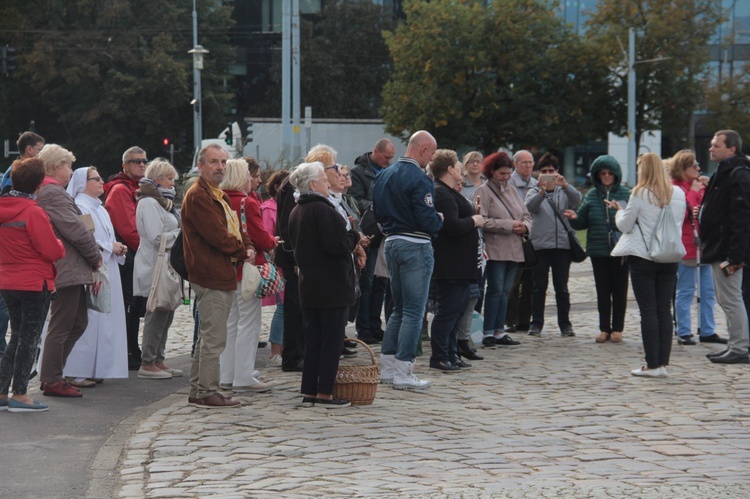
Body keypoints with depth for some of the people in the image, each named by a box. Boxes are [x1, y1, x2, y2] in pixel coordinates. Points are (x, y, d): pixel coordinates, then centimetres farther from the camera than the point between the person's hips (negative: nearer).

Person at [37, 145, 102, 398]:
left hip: (70, 269, 11)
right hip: (66, 269, -11)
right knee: (61, 326, -3)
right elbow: (75, 229, -18)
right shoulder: (53, 193, -15)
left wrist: (93, 255, 12)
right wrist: (96, 256, -5)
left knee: (78, 322, 16)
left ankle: (51, 375, 21)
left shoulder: (45, 191, 18)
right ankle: (52, 380, 5)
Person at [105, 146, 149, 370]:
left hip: (137, 257, 9)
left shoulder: (138, 189, 19)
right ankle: (127, 355, -2)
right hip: (127, 257, -9)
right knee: (128, 307, -6)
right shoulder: (119, 190, -11)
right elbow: (127, 227, -18)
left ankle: (133, 353, 18)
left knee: (135, 307, 12)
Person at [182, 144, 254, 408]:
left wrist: (247, 248, -1)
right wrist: (242, 252, -7)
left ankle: (197, 391, 22)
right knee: (214, 338, -8)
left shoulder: (220, 196, 20)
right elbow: (217, 236, -19)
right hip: (211, 276, -11)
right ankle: (207, 393, -3)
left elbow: (236, 229, 20)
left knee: (208, 336, 15)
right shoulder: (197, 196, -13)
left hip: (222, 276, 11)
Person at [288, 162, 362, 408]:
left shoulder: (296, 212, 12)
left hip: (308, 285, 9)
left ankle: (309, 392, 14)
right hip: (332, 287, -8)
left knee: (312, 339, 12)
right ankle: (324, 393, 0)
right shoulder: (322, 210, -17)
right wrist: (354, 236, -2)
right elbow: (338, 246, -23)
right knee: (332, 340, -2)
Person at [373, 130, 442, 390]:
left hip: (391, 242, 9)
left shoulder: (384, 175, 10)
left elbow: (377, 212, 16)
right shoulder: (418, 179, -17)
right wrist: (439, 222, 0)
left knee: (399, 308, 17)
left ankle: (387, 367, 18)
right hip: (415, 246, -9)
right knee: (414, 311, -4)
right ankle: (403, 373, -4)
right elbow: (428, 220, -20)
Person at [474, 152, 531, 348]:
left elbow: (526, 215, 19)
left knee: (505, 291, 9)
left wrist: (524, 226, -4)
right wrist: (509, 225, -16)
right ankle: (488, 333, -2)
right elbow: (483, 221, -15)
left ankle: (499, 332, 14)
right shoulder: (483, 192, -6)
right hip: (495, 249, -7)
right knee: (495, 290, -7)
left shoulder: (512, 190, 17)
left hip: (514, 249, 7)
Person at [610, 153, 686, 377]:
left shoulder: (640, 194, -10)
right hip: (670, 258, 4)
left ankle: (652, 365, -2)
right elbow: (678, 224, 13)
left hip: (643, 257, -4)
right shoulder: (678, 194, 4)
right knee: (665, 310, 8)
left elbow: (625, 225, -4)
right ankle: (663, 363, 8)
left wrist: (620, 211, 14)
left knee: (648, 310, -1)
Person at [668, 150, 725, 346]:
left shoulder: (699, 185, 16)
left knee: (708, 291, 9)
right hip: (687, 246, -8)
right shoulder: (675, 189, -8)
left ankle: (707, 331, 16)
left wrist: (707, 189, 2)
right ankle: (683, 332, 4)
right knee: (686, 291, -2)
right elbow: (681, 213, -20)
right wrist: (693, 192, -13)